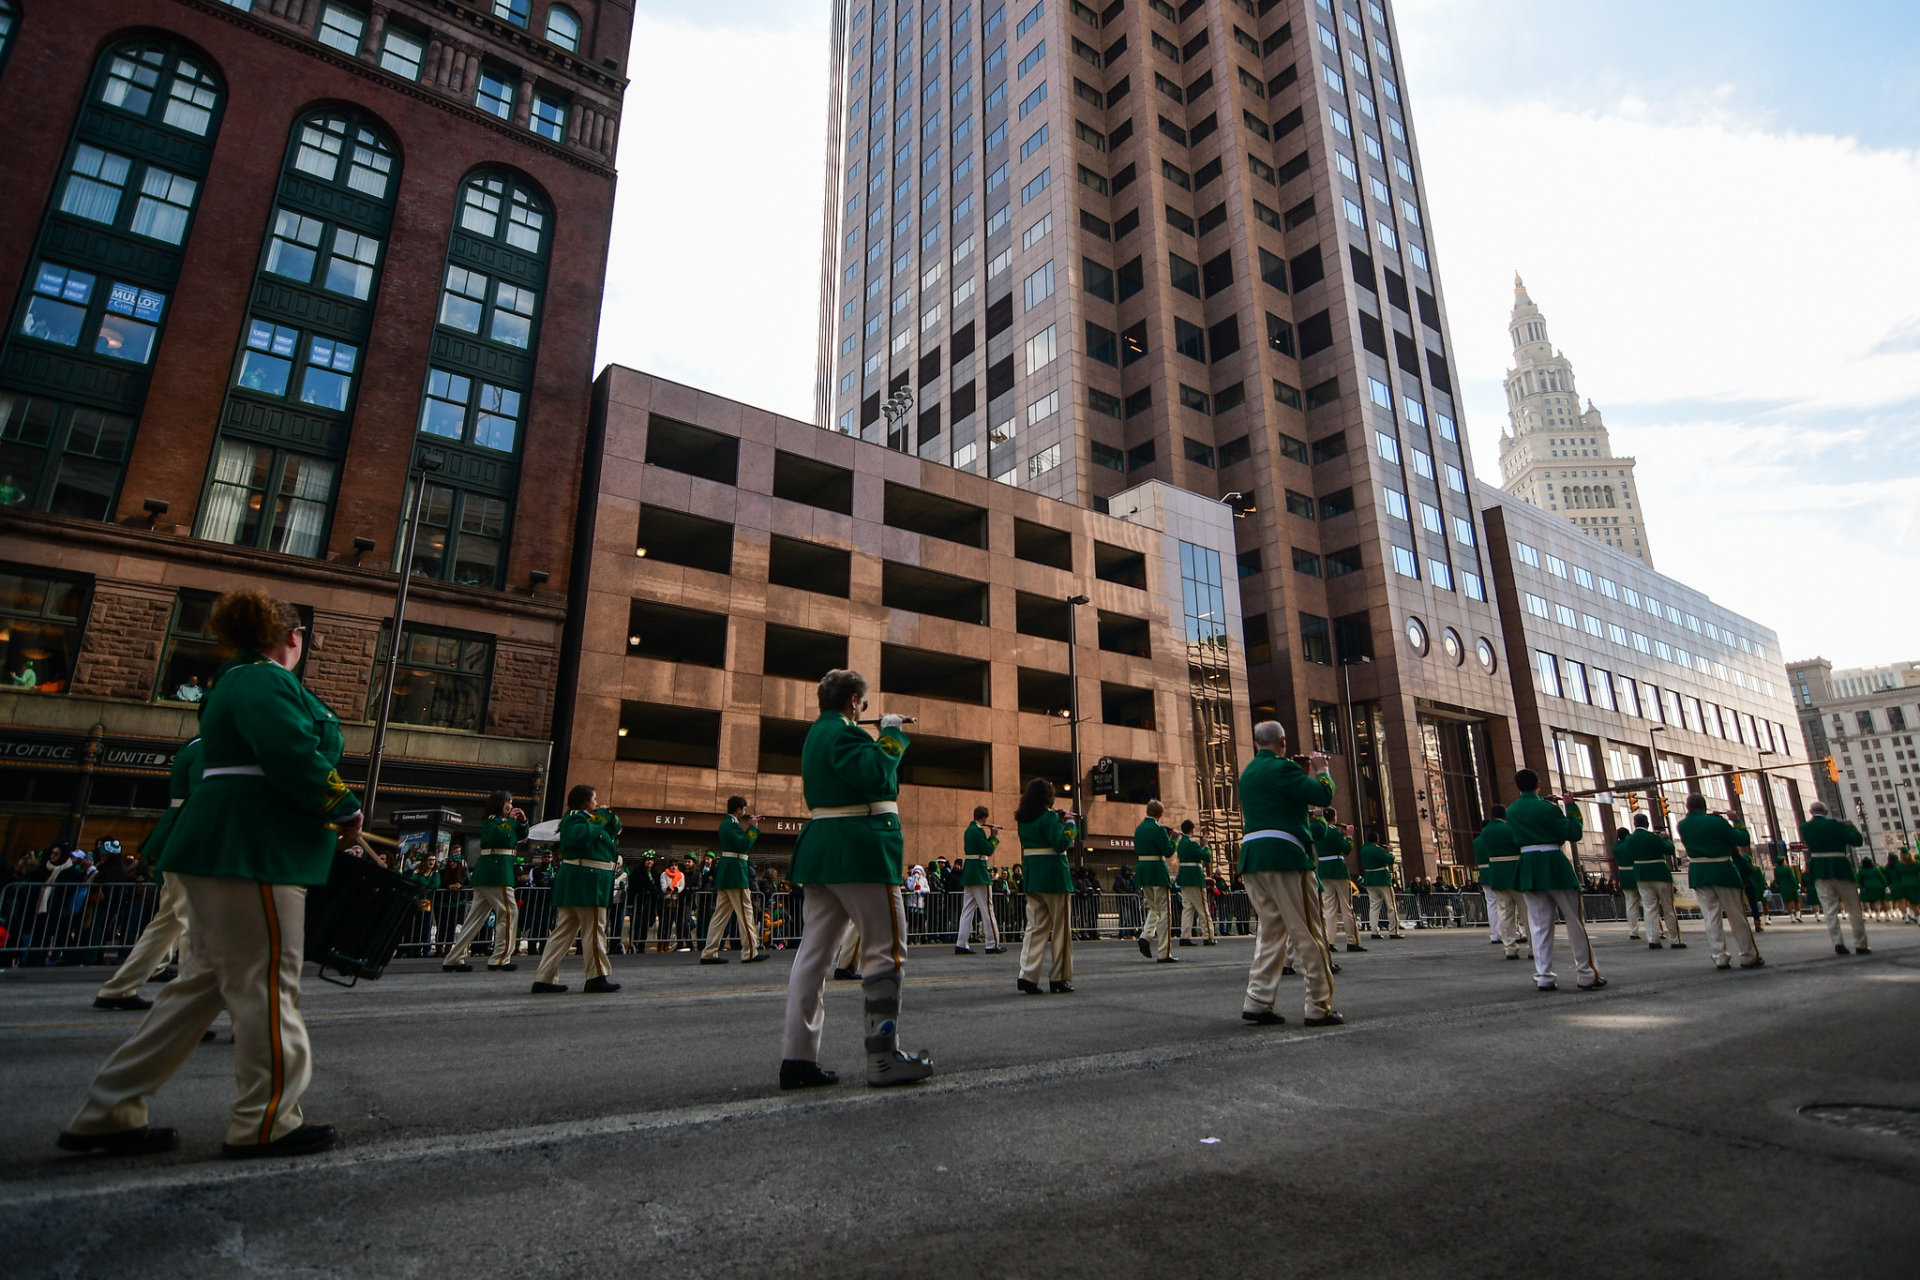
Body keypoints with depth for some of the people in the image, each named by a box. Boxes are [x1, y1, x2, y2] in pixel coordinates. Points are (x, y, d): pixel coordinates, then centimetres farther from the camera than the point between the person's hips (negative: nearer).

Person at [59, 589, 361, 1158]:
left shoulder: (242, 681, 20)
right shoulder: (266, 682, -14)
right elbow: (296, 759, -26)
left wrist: (330, 814, 13)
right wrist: (346, 811, -12)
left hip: (226, 850, 11)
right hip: (251, 853, -11)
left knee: (206, 981, 17)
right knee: (266, 981, -3)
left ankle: (108, 1113, 24)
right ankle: (264, 1122, 7)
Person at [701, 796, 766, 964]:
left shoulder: (728, 823, 17)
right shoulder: (731, 824, -14)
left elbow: (741, 842, 19)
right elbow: (744, 845, -21)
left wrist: (750, 827, 12)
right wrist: (753, 828, -11)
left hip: (725, 874, 10)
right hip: (735, 873, -10)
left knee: (720, 913, 10)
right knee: (745, 912, -3)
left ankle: (709, 953, 10)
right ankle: (750, 952, 1)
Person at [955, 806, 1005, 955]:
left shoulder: (969, 829, 15)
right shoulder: (978, 830, -14)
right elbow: (988, 850, -16)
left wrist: (991, 835, 13)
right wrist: (994, 836, -4)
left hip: (968, 873, 9)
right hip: (979, 873, -9)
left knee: (968, 908, 9)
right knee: (987, 909, -2)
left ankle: (961, 944, 6)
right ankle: (993, 945, 4)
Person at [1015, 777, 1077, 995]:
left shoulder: (1024, 819, 11)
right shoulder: (1049, 816, -12)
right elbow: (1061, 844, -18)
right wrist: (1069, 824, -5)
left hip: (1030, 873, 7)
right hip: (1053, 874, -7)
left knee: (1036, 927, 8)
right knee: (1060, 928, 6)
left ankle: (1027, 977, -2)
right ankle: (1059, 979, 12)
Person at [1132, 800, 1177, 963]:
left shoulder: (1139, 829, 10)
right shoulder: (1159, 829, -13)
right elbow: (1168, 852, -15)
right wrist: (1172, 837, 1)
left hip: (1141, 869, 7)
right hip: (1157, 870, -7)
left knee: (1153, 908, 20)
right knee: (1164, 911, 0)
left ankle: (1146, 936, -3)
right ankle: (1164, 953, 0)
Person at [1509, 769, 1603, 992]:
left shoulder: (1511, 811, 7)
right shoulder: (1547, 808, -10)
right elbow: (1573, 834, -9)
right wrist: (1572, 808, 1)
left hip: (1528, 868, 4)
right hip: (1553, 865, -4)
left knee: (1539, 924, 8)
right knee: (1574, 920, 7)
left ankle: (1543, 976, 5)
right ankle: (1586, 975, 12)